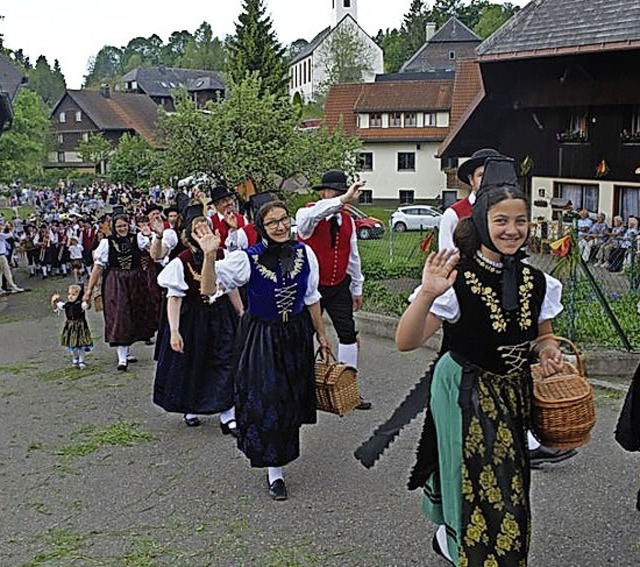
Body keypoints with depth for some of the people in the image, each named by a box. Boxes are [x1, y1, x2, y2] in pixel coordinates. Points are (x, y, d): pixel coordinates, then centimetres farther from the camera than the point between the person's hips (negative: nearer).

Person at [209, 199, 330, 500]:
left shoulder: (304, 253, -5)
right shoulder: (247, 258, -18)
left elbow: (311, 297, 7)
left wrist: (321, 333, 12)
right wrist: (210, 255, -37)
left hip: (296, 334, 4)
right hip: (261, 337, -4)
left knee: (292, 397, 18)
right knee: (267, 400, -3)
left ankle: (284, 448, 47)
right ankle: (275, 471, 10)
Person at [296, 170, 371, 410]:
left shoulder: (347, 220, 7)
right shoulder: (306, 215, -11)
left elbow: (353, 256, 13)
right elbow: (314, 214, -38)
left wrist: (357, 289, 16)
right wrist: (343, 200, -49)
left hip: (339, 287, 5)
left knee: (348, 334, 1)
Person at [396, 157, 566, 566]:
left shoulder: (537, 283, -3)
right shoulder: (457, 282, -19)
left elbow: (543, 336, 14)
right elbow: (406, 342, -26)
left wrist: (549, 350, -10)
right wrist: (427, 294, -42)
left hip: (514, 394, 6)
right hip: (466, 394, -6)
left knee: (509, 486, 18)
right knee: (485, 491, 1)